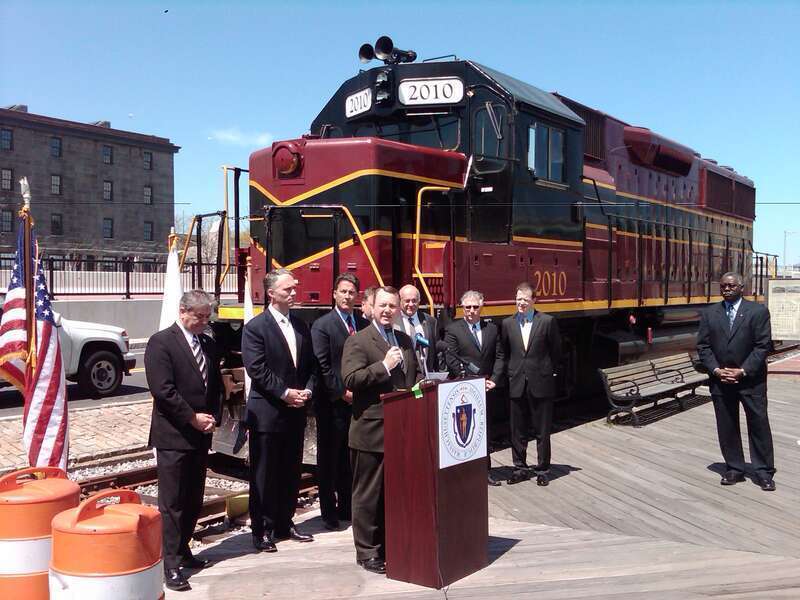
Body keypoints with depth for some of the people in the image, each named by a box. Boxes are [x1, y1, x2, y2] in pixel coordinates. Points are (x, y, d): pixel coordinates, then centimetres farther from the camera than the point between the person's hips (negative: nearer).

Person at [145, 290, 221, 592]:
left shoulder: (208, 344, 12)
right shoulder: (161, 342, -9)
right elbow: (163, 389, -17)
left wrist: (212, 418, 1)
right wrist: (193, 418, -14)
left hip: (201, 435, 7)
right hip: (173, 436, -7)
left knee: (194, 500, 14)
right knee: (172, 503, -2)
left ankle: (182, 550, 28)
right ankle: (171, 565, 4)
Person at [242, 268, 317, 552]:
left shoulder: (301, 326, 12)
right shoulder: (255, 327, -8)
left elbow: (311, 365, 14)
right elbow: (257, 369, -15)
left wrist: (307, 391, -3)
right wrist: (285, 393, -17)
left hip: (295, 412, 7)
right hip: (267, 413, -6)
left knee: (291, 472, 14)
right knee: (264, 475, 3)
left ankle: (284, 523, 27)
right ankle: (261, 530, 14)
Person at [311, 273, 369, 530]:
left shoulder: (364, 324, 10)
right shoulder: (322, 325, -4)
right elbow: (322, 366, -10)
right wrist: (342, 392, -12)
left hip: (358, 401, 5)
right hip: (333, 403, -4)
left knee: (350, 458, 12)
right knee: (329, 458, 4)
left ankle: (347, 506, 23)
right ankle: (329, 511, 13)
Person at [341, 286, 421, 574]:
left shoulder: (405, 340, 15)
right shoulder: (358, 341, -7)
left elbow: (416, 374, 26)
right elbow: (350, 379, -18)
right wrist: (384, 365, -21)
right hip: (371, 430, -6)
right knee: (368, 494, 4)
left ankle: (392, 545, 28)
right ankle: (367, 551, 15)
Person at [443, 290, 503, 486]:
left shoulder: (492, 329, 13)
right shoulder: (452, 329, -1)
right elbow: (451, 361, -9)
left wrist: (493, 380, -3)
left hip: (486, 389, 4)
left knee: (486, 430, 11)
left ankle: (485, 470, 20)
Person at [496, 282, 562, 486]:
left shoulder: (547, 321, -3)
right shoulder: (507, 324, 5)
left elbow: (556, 352, 3)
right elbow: (502, 354, 11)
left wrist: (547, 372, 1)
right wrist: (496, 376, 2)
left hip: (541, 385, -2)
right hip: (517, 384, 3)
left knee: (542, 431, 7)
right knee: (518, 431, 11)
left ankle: (543, 470, 20)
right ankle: (520, 468, 23)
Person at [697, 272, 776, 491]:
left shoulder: (758, 311, -3)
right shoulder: (710, 313, 6)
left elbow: (763, 345, -8)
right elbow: (702, 345, 4)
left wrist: (743, 371, -14)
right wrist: (716, 370, -9)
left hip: (751, 380, -3)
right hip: (720, 380, 3)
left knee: (759, 425, 3)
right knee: (726, 428, 8)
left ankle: (763, 473, 13)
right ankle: (734, 469, 20)